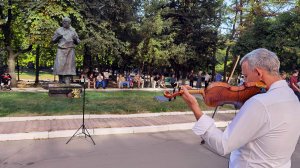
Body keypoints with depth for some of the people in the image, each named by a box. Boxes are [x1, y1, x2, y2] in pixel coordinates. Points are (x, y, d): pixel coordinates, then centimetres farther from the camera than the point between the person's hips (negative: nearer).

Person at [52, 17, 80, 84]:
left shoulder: (73, 31, 12)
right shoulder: (58, 30, 11)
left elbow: (78, 42, 14)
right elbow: (53, 40, 11)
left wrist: (75, 39, -9)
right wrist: (58, 37, -9)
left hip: (70, 50, 0)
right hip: (61, 50, 0)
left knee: (69, 65, -6)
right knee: (59, 65, -8)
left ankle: (67, 81, -4)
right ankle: (61, 81, 2)